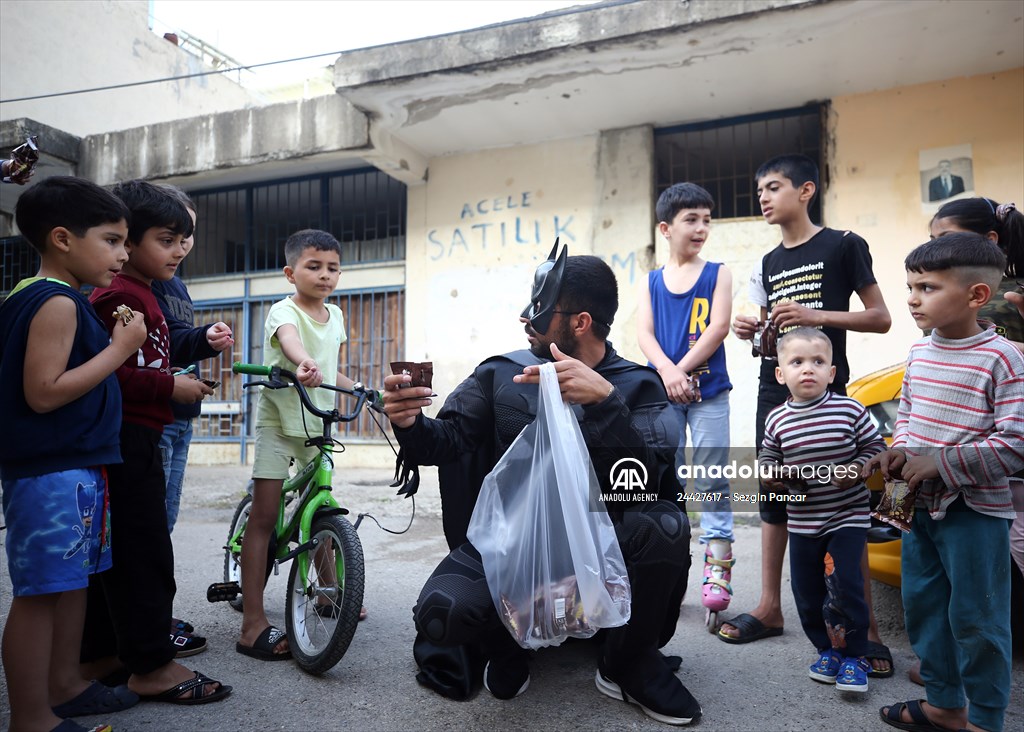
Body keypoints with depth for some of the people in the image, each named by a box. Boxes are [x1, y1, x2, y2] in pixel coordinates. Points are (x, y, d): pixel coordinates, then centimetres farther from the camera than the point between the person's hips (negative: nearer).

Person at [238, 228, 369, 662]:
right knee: (263, 516, -5)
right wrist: (304, 363, -59)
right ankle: (253, 625, 0)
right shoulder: (284, 310, -13)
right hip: (278, 420, -6)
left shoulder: (335, 316, 8)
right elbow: (288, 336, -39)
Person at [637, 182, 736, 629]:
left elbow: (719, 327, -7)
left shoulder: (717, 274, 6)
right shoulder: (651, 282, 11)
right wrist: (667, 371, -18)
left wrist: (683, 371, -15)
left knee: (712, 479, -2)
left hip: (709, 391, -2)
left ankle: (717, 567, 4)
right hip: (662, 393, 2)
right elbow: (644, 332, -1)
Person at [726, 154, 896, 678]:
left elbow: (880, 318, -5)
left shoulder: (843, 245, -2)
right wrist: (752, 331, -2)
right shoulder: (769, 263, 15)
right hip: (774, 391, 6)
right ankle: (770, 607, 20)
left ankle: (866, 624, 6)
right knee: (773, 499, 9)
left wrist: (814, 315, -18)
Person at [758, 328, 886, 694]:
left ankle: (854, 656, 12)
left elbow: (875, 448, -2)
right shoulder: (777, 420, -2)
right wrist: (777, 474, -12)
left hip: (848, 516, -3)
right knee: (807, 590, 9)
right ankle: (827, 649, 29)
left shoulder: (850, 410, -9)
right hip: (802, 522, 3)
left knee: (844, 584, -8)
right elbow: (766, 461, 9)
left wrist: (855, 470, -18)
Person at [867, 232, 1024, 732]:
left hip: (976, 510, -7)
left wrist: (940, 463, -22)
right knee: (923, 604, 16)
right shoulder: (920, 353, 4)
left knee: (976, 617, 5)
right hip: (921, 503, 7)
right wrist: (901, 450, -3)